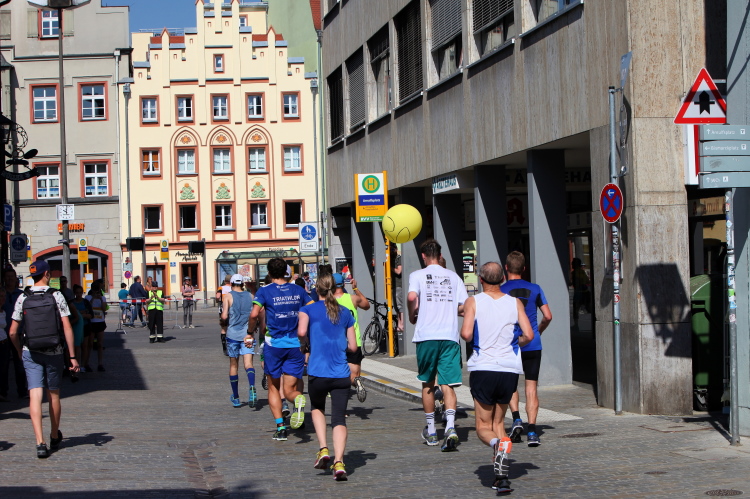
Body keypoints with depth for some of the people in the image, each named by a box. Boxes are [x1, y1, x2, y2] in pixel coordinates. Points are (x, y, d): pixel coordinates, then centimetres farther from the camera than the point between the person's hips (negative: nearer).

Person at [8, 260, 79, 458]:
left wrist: (20, 352, 20)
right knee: (53, 395, 15)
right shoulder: (57, 296, -5)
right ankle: (55, 437, 32)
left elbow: (13, 332, 3)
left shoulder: (23, 298, 0)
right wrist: (73, 356, -6)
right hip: (54, 352, 0)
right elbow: (67, 328, -10)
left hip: (30, 352, 0)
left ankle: (40, 442, -17)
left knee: (35, 397, -4)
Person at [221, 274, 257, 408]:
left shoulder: (228, 296, -1)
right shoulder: (250, 296, 7)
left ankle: (235, 398, 18)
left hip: (233, 334, -1)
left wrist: (224, 324, 10)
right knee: (248, 363, -6)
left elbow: (224, 316, -10)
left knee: (233, 365, 11)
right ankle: (252, 388, -34)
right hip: (247, 335, 1)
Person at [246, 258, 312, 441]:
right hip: (296, 345, 2)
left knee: (273, 387, 14)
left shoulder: (265, 291, -3)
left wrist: (250, 333, 0)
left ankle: (280, 427, 3)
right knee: (289, 389, 6)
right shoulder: (298, 290, 7)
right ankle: (299, 400, -29)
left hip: (274, 344, -2)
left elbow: (254, 314, -16)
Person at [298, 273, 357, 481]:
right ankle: (339, 462, -16)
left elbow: (301, 332, -15)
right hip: (341, 374, 1)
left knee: (317, 409, 25)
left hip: (317, 373, -1)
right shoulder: (346, 313, 11)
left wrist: (308, 342, 6)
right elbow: (352, 346, 11)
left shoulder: (309, 310, 3)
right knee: (339, 419, 1)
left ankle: (323, 449, 9)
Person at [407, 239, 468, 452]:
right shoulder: (453, 276, 11)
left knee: (428, 384, 15)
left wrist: (412, 315, 2)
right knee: (448, 385, -2)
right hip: (450, 336, 1)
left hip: (426, 336, -1)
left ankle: (431, 431, 23)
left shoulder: (418, 275, 3)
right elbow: (465, 306, 7)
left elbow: (412, 297, -17)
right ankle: (450, 427, -23)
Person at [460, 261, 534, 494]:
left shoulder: (473, 302, -2)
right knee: (498, 421, 19)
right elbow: (528, 335, -4)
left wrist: (471, 339, 8)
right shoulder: (515, 303, 4)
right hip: (509, 369, 3)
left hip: (483, 369, -2)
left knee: (483, 426, 8)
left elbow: (466, 334, -14)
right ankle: (501, 476, 8)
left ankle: (497, 444, -27)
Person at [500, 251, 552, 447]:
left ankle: (516, 418, -1)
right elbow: (548, 316, 3)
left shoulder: (500, 291, -4)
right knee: (531, 387, 2)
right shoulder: (535, 289, 3)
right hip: (533, 345, 1)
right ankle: (531, 431, -4)